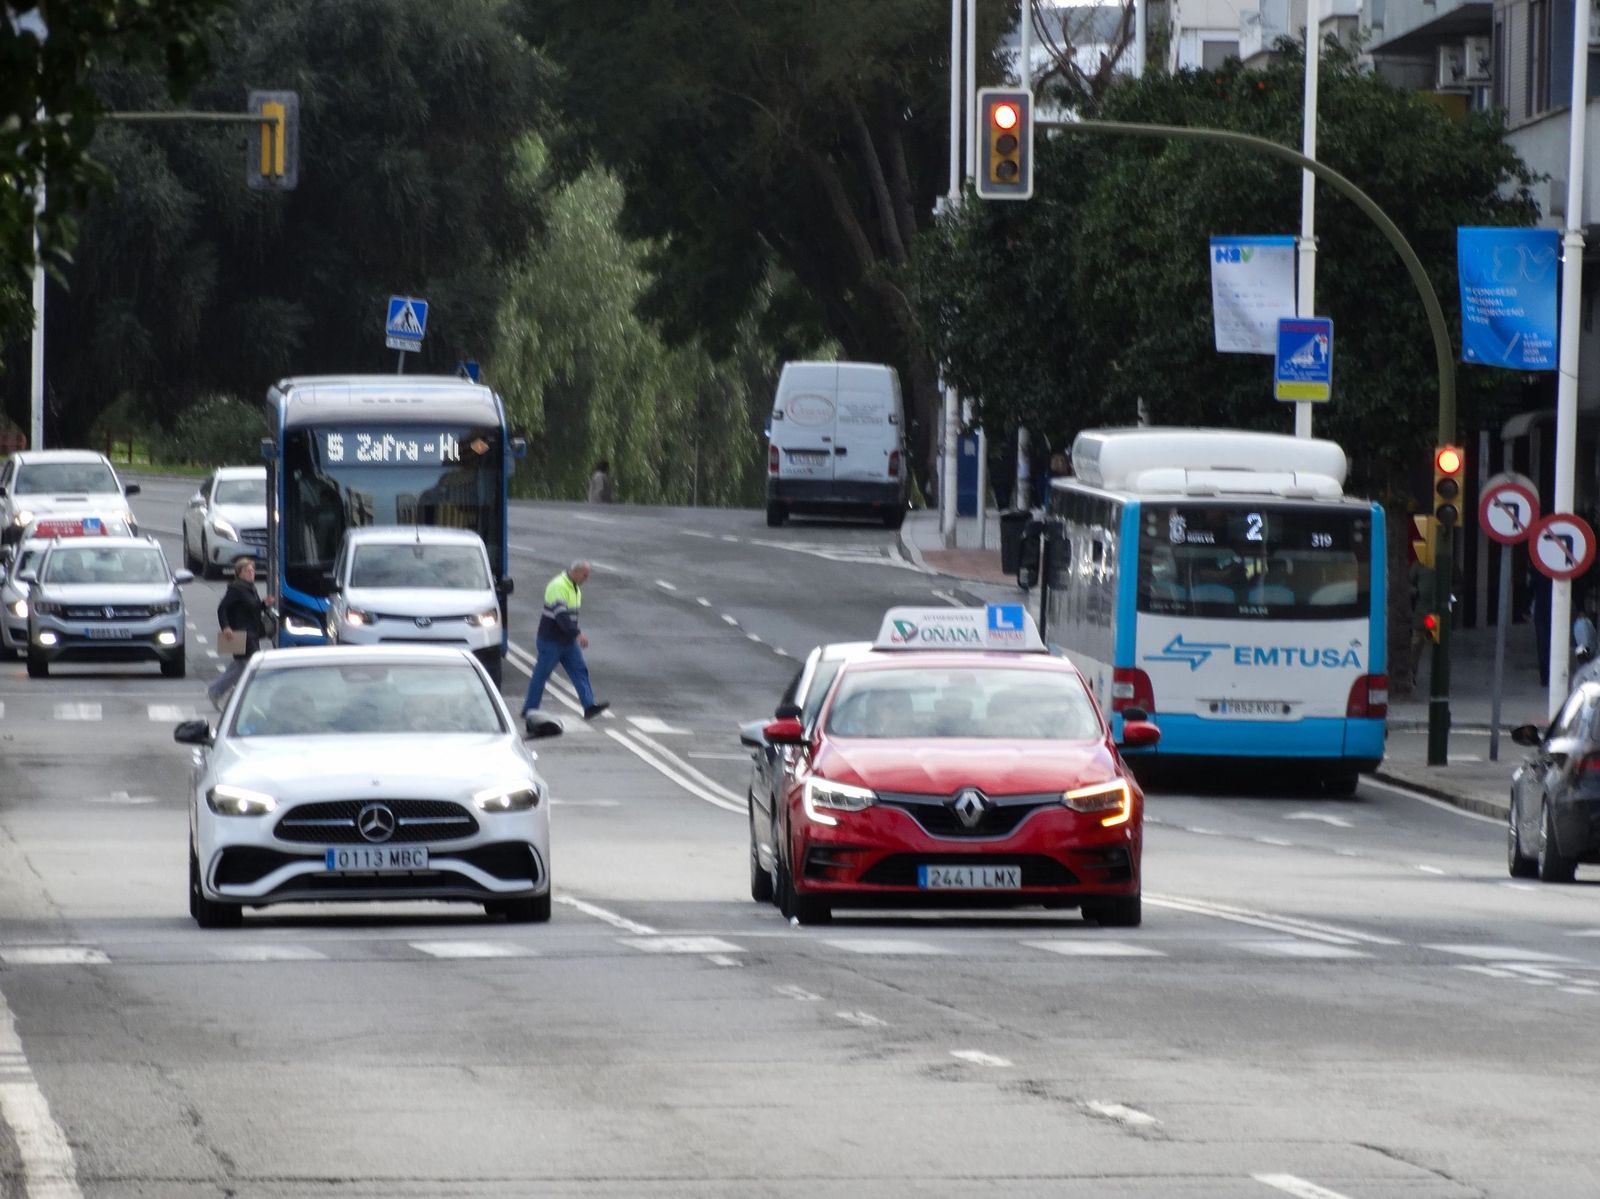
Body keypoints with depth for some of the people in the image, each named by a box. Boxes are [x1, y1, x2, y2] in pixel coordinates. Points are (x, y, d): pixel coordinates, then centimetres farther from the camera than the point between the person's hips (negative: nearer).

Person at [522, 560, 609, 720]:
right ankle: (529, 710, 11)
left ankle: (589, 706, -9)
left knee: (580, 670, -3)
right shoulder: (558, 587, -20)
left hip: (568, 641, 9)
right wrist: (577, 634, -38)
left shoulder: (575, 588, 11)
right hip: (550, 641, -9)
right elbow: (561, 615, -30)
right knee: (541, 675, 1)